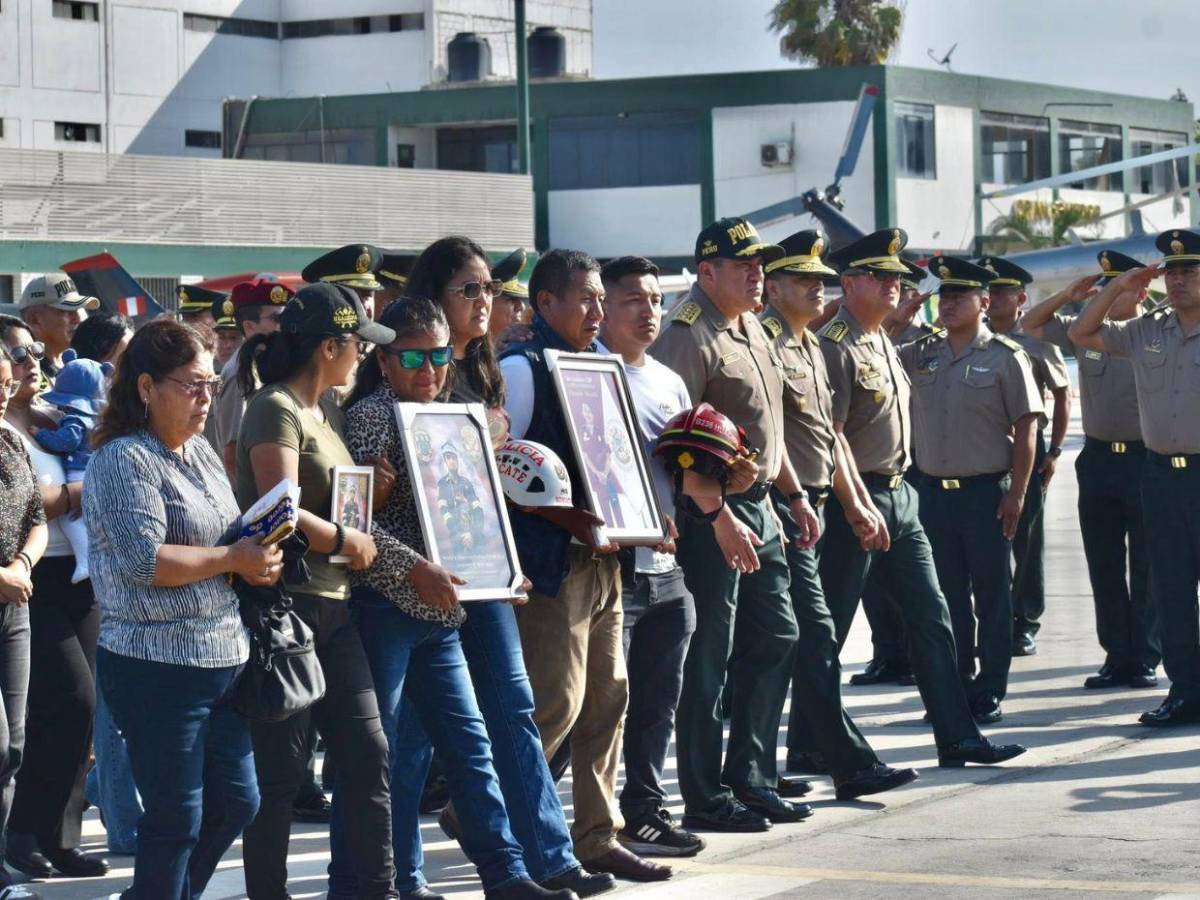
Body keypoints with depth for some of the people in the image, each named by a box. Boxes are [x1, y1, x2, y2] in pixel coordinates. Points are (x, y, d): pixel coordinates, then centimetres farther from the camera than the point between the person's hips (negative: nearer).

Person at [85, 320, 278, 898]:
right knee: (177, 819, 0)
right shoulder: (124, 460, -12)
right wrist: (234, 559, -17)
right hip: (158, 662, -8)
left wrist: (258, 560, 2)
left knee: (235, 801, 13)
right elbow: (145, 561, -22)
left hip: (222, 656, 8)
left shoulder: (201, 453, 13)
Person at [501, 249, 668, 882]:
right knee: (556, 705, -9)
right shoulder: (522, 368, -9)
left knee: (608, 698, 9)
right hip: (552, 561, -8)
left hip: (602, 557, 8)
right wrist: (574, 520, -19)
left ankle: (598, 837, 17)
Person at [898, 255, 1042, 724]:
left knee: (991, 594, 2)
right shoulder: (920, 356, 9)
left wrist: (1016, 493, -11)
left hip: (986, 491, -4)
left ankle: (989, 693, 8)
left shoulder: (1004, 357, -4)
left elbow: (1025, 429, -5)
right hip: (934, 490, 4)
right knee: (947, 597, 9)